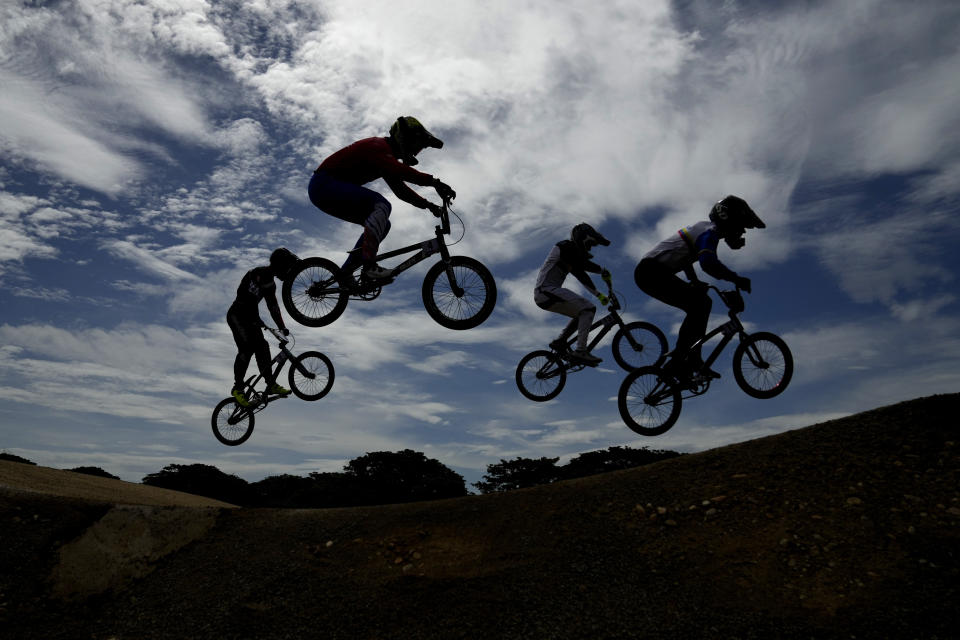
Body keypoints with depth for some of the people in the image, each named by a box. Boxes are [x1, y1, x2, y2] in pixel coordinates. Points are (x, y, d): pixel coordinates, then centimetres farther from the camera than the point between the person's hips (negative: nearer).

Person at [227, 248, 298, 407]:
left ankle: (271, 384, 1)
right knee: (247, 347, -20)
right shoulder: (257, 274, -16)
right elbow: (245, 297, -26)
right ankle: (238, 387, -12)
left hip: (250, 317, 9)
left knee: (262, 347, -1)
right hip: (237, 315, -9)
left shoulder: (270, 283, 13)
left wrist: (282, 328, 15)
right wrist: (257, 320, -31)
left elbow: (273, 307, 19)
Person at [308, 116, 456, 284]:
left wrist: (427, 204, 3)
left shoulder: (387, 156, 18)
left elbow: (400, 189, 15)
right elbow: (399, 170, -34)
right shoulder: (379, 146, -14)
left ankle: (345, 272, 2)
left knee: (382, 224, 4)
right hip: (324, 184, -10)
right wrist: (433, 182, -40)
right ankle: (369, 265, -32)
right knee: (381, 206, -25)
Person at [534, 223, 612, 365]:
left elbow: (582, 276, 26)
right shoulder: (567, 246, -5)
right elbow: (583, 263, -19)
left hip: (543, 295, 10)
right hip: (547, 290, -10)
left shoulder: (573, 253, 25)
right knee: (588, 308, -15)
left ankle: (559, 341, 8)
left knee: (582, 314, 16)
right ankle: (580, 351, -19)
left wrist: (599, 294, 22)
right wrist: (603, 271, -7)